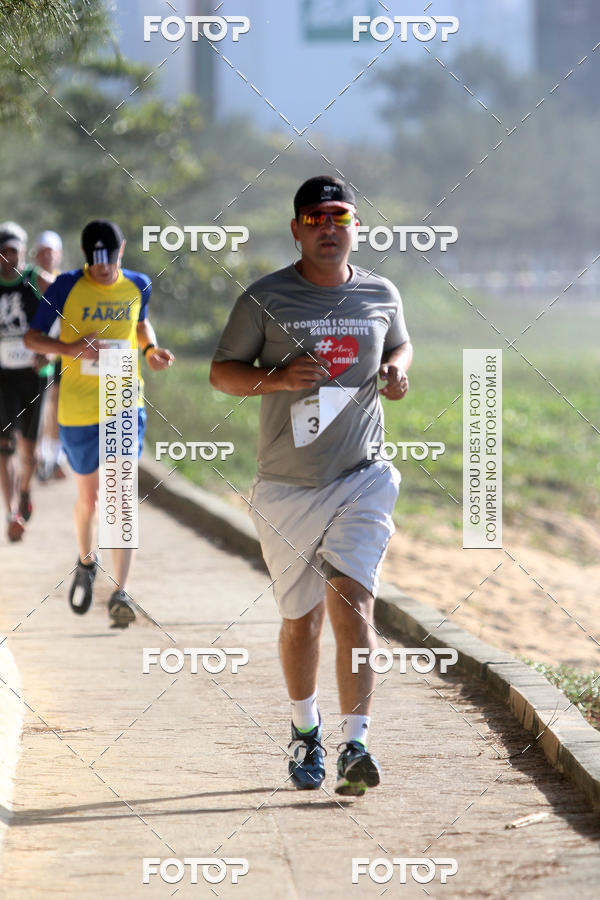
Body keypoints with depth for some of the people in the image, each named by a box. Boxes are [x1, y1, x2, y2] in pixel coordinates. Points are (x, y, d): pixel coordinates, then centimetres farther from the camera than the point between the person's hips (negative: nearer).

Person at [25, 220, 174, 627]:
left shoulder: (138, 285, 1)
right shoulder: (67, 287, -8)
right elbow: (32, 337, -4)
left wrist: (152, 349, 0)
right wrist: (68, 348, -23)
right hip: (78, 408, 0)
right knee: (88, 497, 13)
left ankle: (121, 592, -17)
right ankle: (86, 563, 43)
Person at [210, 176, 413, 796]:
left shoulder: (382, 296, 5)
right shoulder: (265, 298, -2)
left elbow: (399, 345, 24)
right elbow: (222, 372, 3)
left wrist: (396, 368, 0)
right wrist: (275, 377, -17)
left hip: (362, 479, 0)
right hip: (286, 486, 0)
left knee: (351, 603, -17)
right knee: (301, 619, 10)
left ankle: (355, 745, -20)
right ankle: (305, 730, 34)